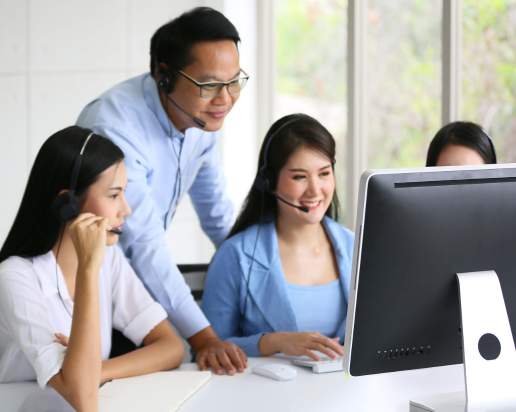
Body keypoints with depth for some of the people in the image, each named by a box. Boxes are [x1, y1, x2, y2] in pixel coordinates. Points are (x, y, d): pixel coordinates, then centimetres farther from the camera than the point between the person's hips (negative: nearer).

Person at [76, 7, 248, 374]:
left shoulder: (205, 114, -7)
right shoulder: (115, 125, -31)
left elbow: (216, 211, 8)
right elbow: (144, 242, -35)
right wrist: (203, 337, -41)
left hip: (143, 279, 7)